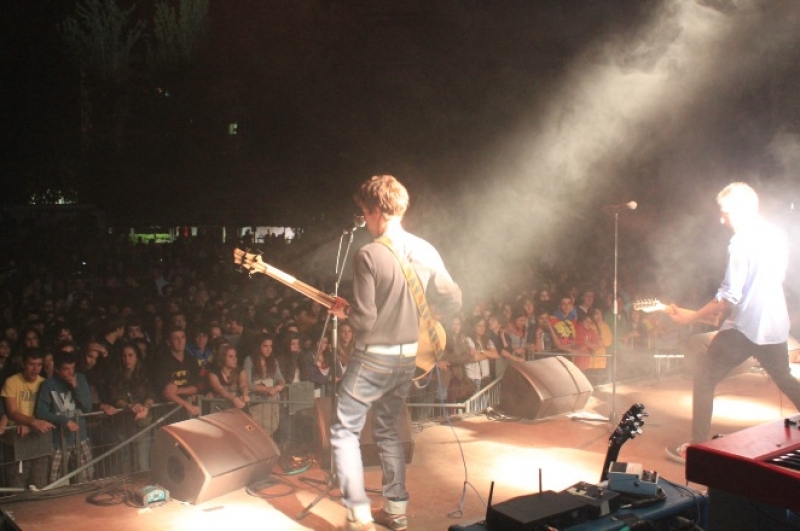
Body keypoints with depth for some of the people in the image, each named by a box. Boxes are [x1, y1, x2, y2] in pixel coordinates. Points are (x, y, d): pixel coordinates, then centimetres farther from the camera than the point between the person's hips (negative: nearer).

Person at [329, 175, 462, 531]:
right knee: (388, 430, 21)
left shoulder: (368, 255, -18)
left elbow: (365, 319, -20)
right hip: (408, 356, 7)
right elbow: (453, 301, 2)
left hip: (373, 357, -6)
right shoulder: (425, 251, 0)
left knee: (344, 431, 6)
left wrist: (344, 311, 1)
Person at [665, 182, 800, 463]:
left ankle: (697, 447, 0)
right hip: (776, 326, 8)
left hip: (743, 327, -8)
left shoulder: (742, 242, -16)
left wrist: (692, 316, -11)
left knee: (704, 377, 1)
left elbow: (730, 297, -20)